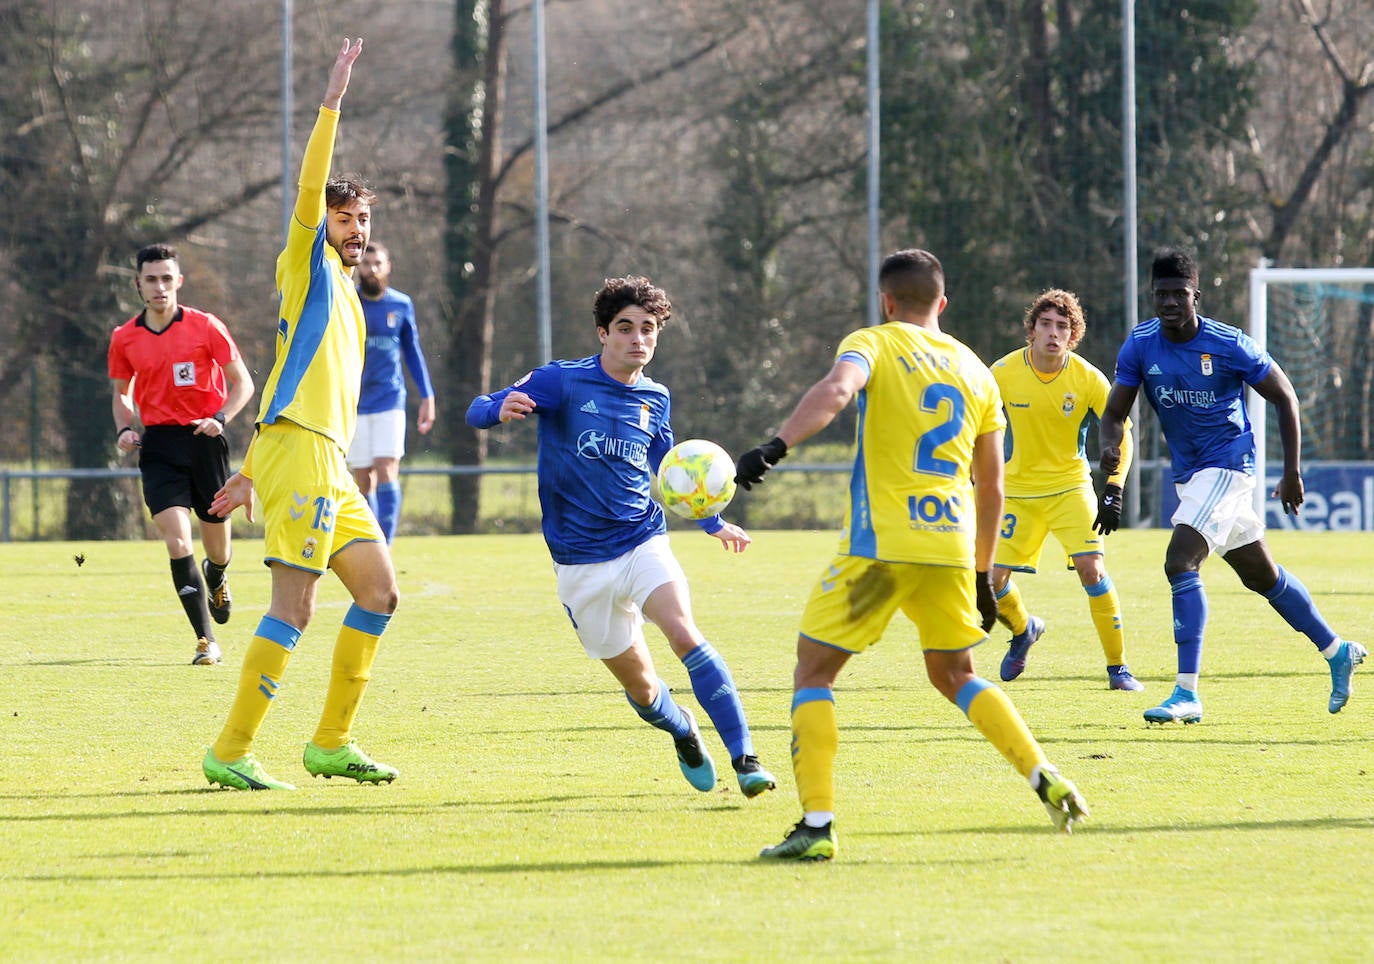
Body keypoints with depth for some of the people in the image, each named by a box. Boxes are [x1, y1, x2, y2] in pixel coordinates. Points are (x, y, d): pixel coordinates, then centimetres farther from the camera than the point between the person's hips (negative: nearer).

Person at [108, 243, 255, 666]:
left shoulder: (205, 327, -4)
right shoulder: (124, 338, 3)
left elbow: (242, 382, 1)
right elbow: (122, 393, 19)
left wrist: (220, 418, -17)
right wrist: (124, 429, -1)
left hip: (204, 439, -1)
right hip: (159, 445, 1)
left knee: (216, 547, 10)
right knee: (177, 540, -16)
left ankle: (216, 579, 50)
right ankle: (206, 642, -13)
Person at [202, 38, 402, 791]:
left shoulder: (343, 292, 26)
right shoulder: (308, 266, 4)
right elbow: (310, 191, -13)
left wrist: (252, 475, 24)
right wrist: (332, 103, -14)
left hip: (326, 464, 9)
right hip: (298, 453, -9)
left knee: (379, 592, 10)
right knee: (294, 607, -14)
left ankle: (331, 743, 14)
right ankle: (230, 752, -15)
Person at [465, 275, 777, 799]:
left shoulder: (655, 399, 7)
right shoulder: (561, 381, -6)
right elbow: (477, 412, -9)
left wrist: (714, 522, 19)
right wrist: (501, 409, -33)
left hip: (643, 543, 1)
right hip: (582, 563, -1)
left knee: (684, 634, -26)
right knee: (641, 687, 4)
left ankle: (745, 758, -28)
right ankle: (683, 730, 40)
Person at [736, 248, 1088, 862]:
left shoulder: (874, 343, 3)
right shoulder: (974, 370, 17)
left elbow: (836, 390, -22)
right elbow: (991, 487, 20)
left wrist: (775, 447, -32)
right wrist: (983, 576, 27)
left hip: (880, 541, -5)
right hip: (953, 544, 5)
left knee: (813, 672, 4)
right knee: (955, 675, 23)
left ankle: (816, 827, -7)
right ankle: (1047, 781, 8)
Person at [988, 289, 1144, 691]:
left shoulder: (1087, 379, -14)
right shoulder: (1004, 372, -12)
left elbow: (1120, 434, -6)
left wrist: (1113, 490, -18)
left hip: (1070, 487, -2)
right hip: (1017, 489, 2)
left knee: (1092, 569, -19)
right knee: (992, 579, -3)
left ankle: (1118, 668, -6)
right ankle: (1023, 630, 32)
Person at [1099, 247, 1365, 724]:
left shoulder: (1230, 345, -16)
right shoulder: (1140, 345, -5)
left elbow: (1284, 398, -5)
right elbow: (1115, 412, -1)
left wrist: (1292, 473, -5)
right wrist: (1110, 446, -25)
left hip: (1228, 465, -6)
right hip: (1187, 473, 6)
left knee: (1180, 562, -24)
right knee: (1261, 575, 18)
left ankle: (1187, 694, -25)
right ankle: (1338, 652, 38)